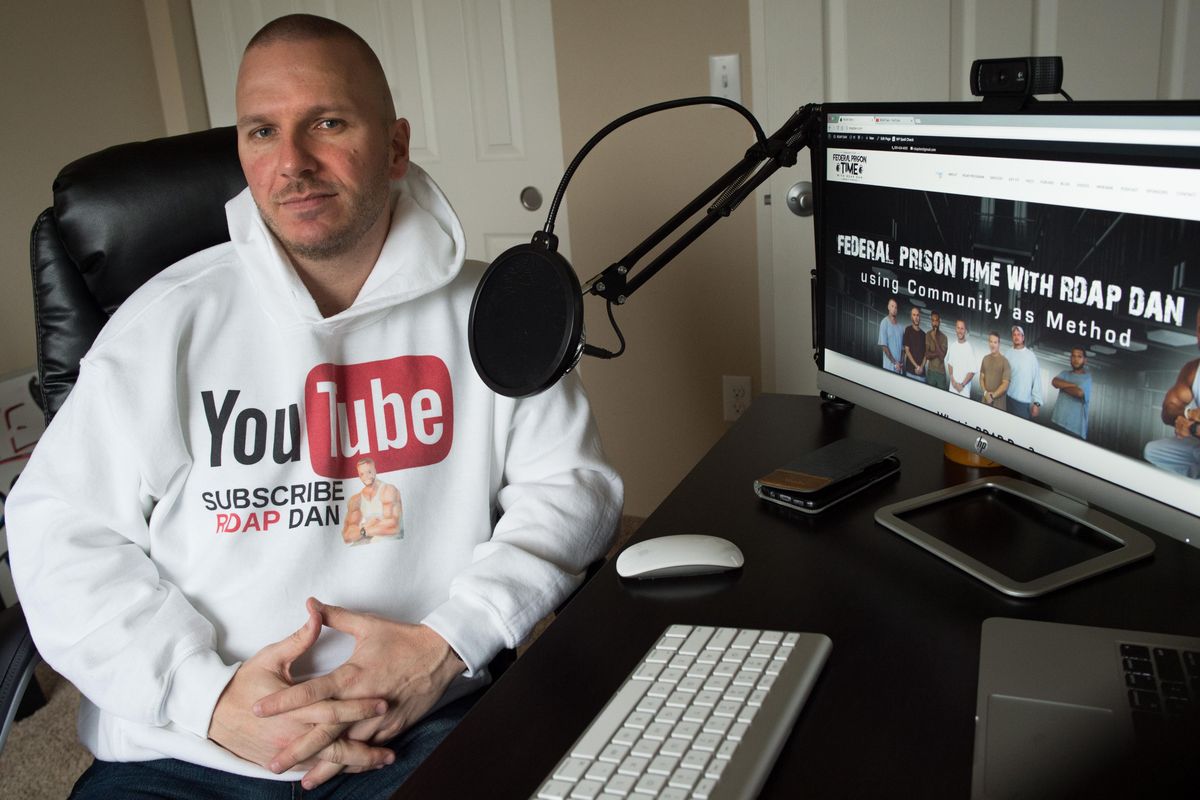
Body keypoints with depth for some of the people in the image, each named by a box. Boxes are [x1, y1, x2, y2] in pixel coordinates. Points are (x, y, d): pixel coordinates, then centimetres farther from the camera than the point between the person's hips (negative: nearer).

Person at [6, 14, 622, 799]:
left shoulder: (486, 312, 3)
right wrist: (208, 697, -12)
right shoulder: (170, 318, 2)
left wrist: (447, 645, -10)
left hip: (422, 732, 0)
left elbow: (571, 485, 3)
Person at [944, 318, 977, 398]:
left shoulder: (969, 348, -13)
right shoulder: (952, 345, 4)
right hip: (952, 386, 5)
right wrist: (953, 381, -1)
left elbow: (972, 371, -11)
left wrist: (962, 385, -11)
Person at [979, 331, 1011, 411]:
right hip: (985, 400, 4)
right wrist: (985, 393, -6)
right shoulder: (985, 359, 6)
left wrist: (993, 395, -15)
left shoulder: (1004, 361, -10)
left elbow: (1005, 384, -12)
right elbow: (981, 378, 8)